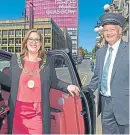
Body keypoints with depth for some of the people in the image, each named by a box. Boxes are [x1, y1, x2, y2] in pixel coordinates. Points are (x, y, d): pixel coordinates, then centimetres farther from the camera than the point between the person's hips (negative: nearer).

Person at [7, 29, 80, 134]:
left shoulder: (47, 63, 3)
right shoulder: (15, 60, 6)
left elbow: (54, 82, 8)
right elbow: (9, 81, 12)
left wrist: (67, 86, -3)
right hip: (18, 110, 1)